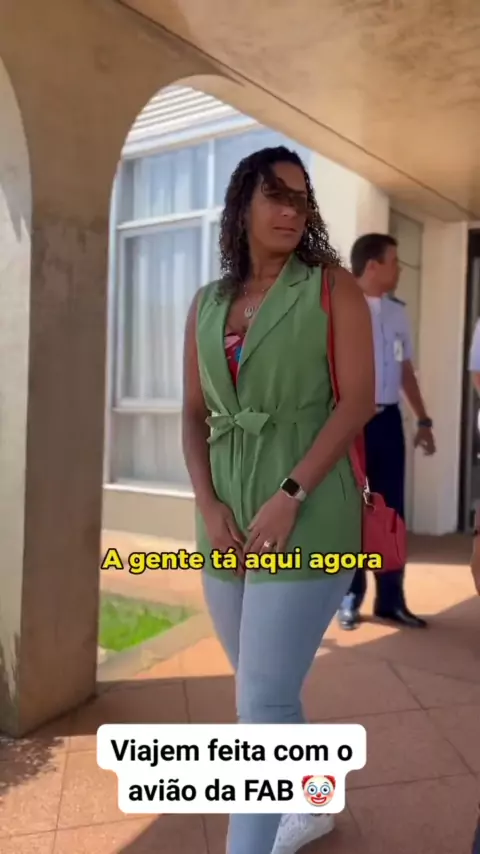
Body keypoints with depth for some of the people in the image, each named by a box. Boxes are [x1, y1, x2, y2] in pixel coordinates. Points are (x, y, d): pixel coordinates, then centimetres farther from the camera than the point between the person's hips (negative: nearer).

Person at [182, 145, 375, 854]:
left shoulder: (332, 286, -1)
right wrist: (209, 506, -5)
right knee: (267, 687, 19)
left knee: (263, 699, -6)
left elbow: (358, 399, -9)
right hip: (228, 521, 6)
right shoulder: (207, 305, 11)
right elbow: (195, 414, 10)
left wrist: (289, 497, -17)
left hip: (307, 516, -5)